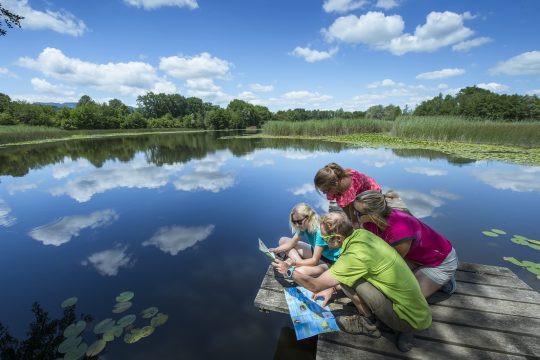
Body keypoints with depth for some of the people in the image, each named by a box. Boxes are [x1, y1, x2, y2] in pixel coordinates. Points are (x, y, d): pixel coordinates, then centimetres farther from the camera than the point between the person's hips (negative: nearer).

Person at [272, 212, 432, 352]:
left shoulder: (356, 256, -30)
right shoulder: (360, 233, -7)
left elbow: (315, 285, -19)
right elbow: (342, 268, 13)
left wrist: (289, 270, -5)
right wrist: (330, 288, 12)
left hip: (411, 318, -8)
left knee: (348, 278, -18)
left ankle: (368, 323, 8)